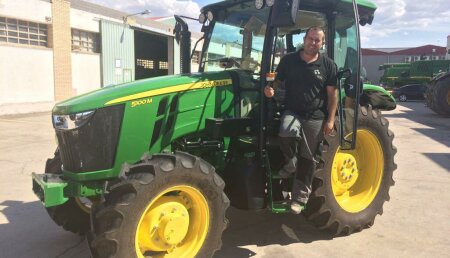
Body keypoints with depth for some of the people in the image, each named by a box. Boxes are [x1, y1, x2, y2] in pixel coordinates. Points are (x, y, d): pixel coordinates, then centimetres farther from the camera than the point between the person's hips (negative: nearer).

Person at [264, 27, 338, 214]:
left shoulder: (328, 65, 2)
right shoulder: (289, 60, 4)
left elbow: (332, 94, 1)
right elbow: (277, 80, 12)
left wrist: (330, 120, -6)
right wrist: (270, 89, -13)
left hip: (315, 118, 0)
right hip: (292, 112, 0)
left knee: (307, 158, 4)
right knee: (287, 133, -34)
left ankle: (300, 197, 18)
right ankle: (291, 161, -1)